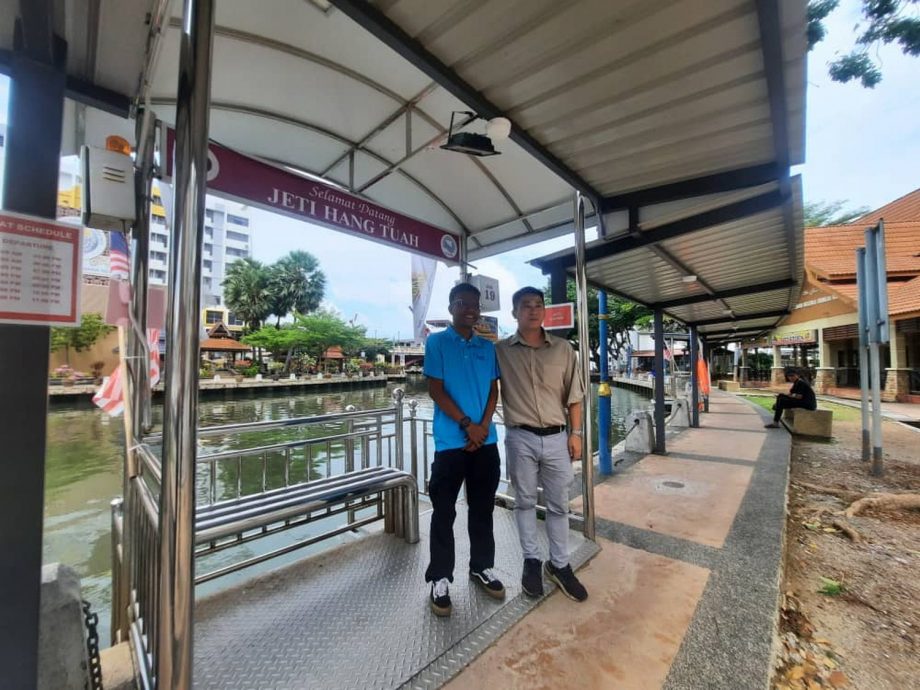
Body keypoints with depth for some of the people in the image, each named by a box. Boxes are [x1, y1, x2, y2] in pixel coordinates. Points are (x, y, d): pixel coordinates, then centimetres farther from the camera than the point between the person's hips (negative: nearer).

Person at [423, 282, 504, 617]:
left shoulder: (487, 346, 10)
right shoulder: (437, 342, -2)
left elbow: (494, 389, 8)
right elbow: (435, 389, -8)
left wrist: (483, 426, -6)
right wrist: (467, 424, -12)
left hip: (486, 441, 4)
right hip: (451, 442, -4)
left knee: (483, 509, 16)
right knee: (444, 513, 6)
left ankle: (482, 567, 34)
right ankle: (440, 579, 22)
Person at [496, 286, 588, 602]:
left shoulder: (563, 349, 2)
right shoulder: (500, 351, -4)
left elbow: (573, 396, 6)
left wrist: (575, 433, 3)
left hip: (557, 437, 2)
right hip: (520, 438, -1)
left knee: (558, 504, 14)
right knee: (525, 501, 14)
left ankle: (559, 564, 33)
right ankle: (531, 561, 33)